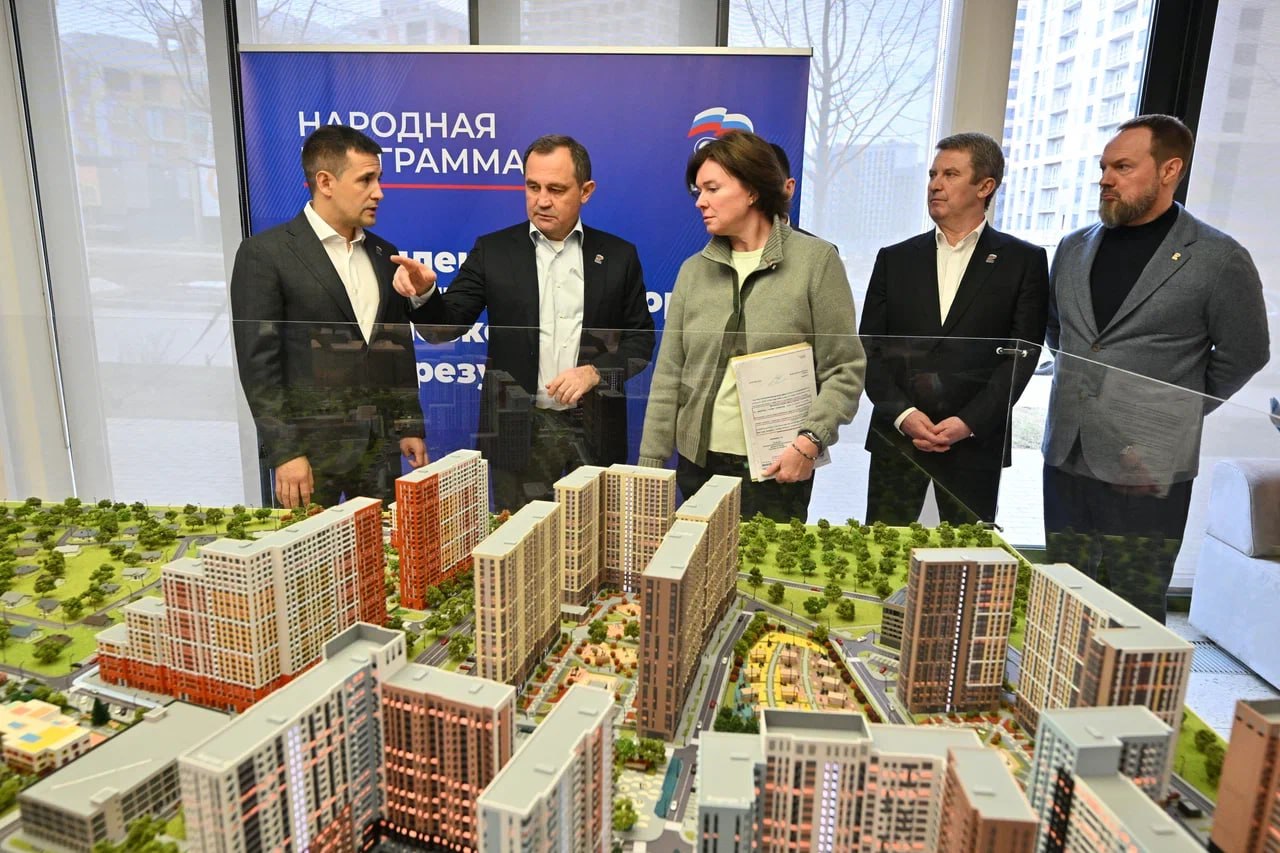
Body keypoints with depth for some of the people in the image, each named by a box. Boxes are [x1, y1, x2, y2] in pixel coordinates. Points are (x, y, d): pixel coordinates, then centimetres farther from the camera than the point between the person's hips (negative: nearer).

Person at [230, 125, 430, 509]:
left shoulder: (385, 256, 11)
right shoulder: (264, 253, -6)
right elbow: (258, 362, -9)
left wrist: (410, 427, 10)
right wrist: (284, 452, -13)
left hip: (381, 444, 5)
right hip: (310, 447, -5)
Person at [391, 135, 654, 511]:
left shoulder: (619, 255, 3)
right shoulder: (493, 251, 2)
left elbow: (640, 339, 5)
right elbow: (447, 325, -2)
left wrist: (594, 371, -12)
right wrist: (424, 293, -23)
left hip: (596, 431, 1)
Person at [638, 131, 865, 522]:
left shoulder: (816, 260, -2)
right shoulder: (694, 270, 7)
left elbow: (844, 370, -4)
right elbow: (668, 377, 6)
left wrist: (810, 440, -17)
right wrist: (651, 465, 2)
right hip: (697, 462, 3)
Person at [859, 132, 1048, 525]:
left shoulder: (1023, 261, 5)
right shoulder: (895, 259, 10)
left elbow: (1022, 353, -2)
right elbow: (870, 348, 5)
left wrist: (969, 423, -12)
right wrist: (903, 414, -9)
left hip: (976, 441, -1)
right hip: (895, 436, 2)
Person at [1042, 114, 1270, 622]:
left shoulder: (1219, 261, -6)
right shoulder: (1074, 249, 9)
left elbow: (1244, 355, 3)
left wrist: (1177, 413, 4)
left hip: (1146, 473, -4)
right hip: (1066, 462, 5)